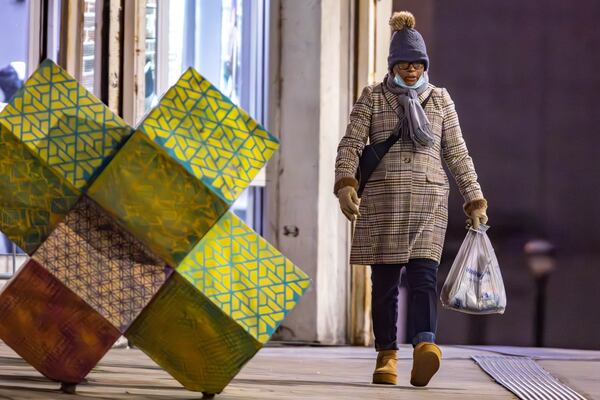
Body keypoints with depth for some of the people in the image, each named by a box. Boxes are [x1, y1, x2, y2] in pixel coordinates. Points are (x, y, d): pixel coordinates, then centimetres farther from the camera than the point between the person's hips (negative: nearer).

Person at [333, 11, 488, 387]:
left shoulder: (440, 99, 12)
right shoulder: (372, 97, 7)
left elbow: (457, 153, 14)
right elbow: (351, 144, -1)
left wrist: (475, 199, 10)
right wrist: (345, 184, -17)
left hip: (428, 197, 0)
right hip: (381, 199, 0)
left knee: (423, 274, -15)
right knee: (385, 281, 2)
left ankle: (425, 345, -34)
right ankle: (387, 356, 9)